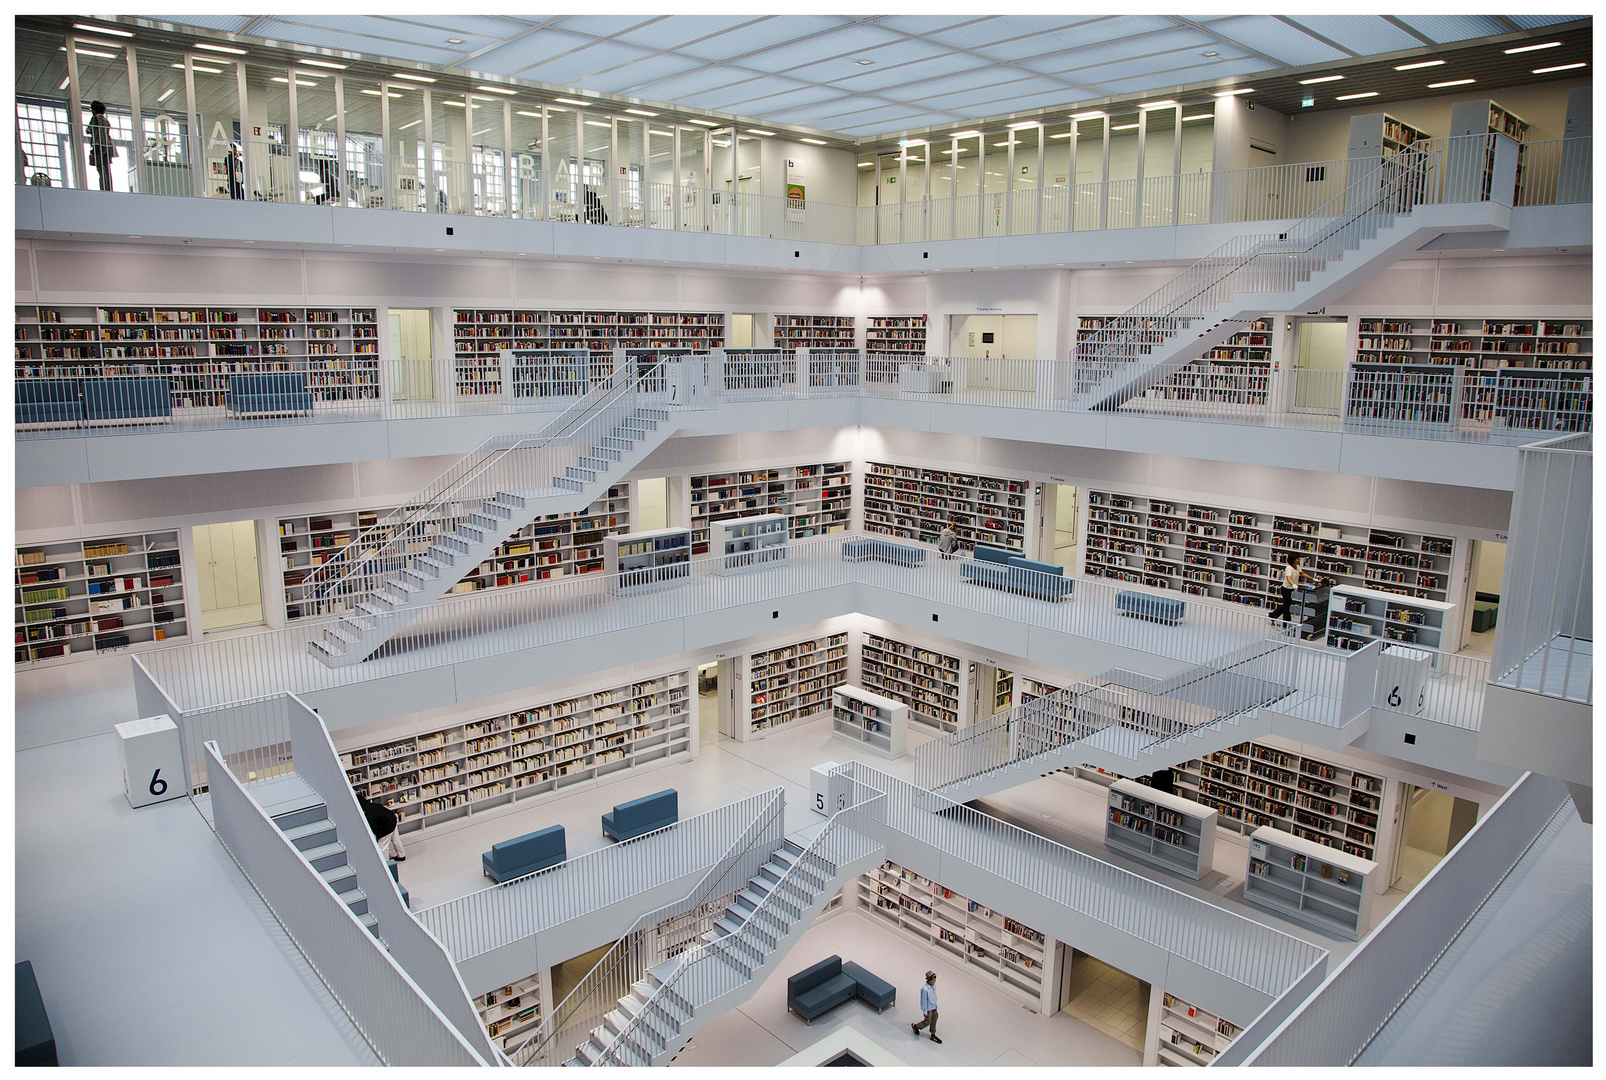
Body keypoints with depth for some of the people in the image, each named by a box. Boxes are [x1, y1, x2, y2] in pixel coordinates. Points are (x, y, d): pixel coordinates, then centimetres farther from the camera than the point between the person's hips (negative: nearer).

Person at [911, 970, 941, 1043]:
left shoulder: (934, 985, -6)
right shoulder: (925, 989, -30)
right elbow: (924, 1000, -22)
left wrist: (936, 1006, 18)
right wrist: (925, 1012, -14)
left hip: (934, 1007, 7)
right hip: (928, 1008, -7)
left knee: (934, 1021, 16)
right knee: (927, 1022, 6)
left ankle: (933, 1035, 33)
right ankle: (915, 1026, 31)